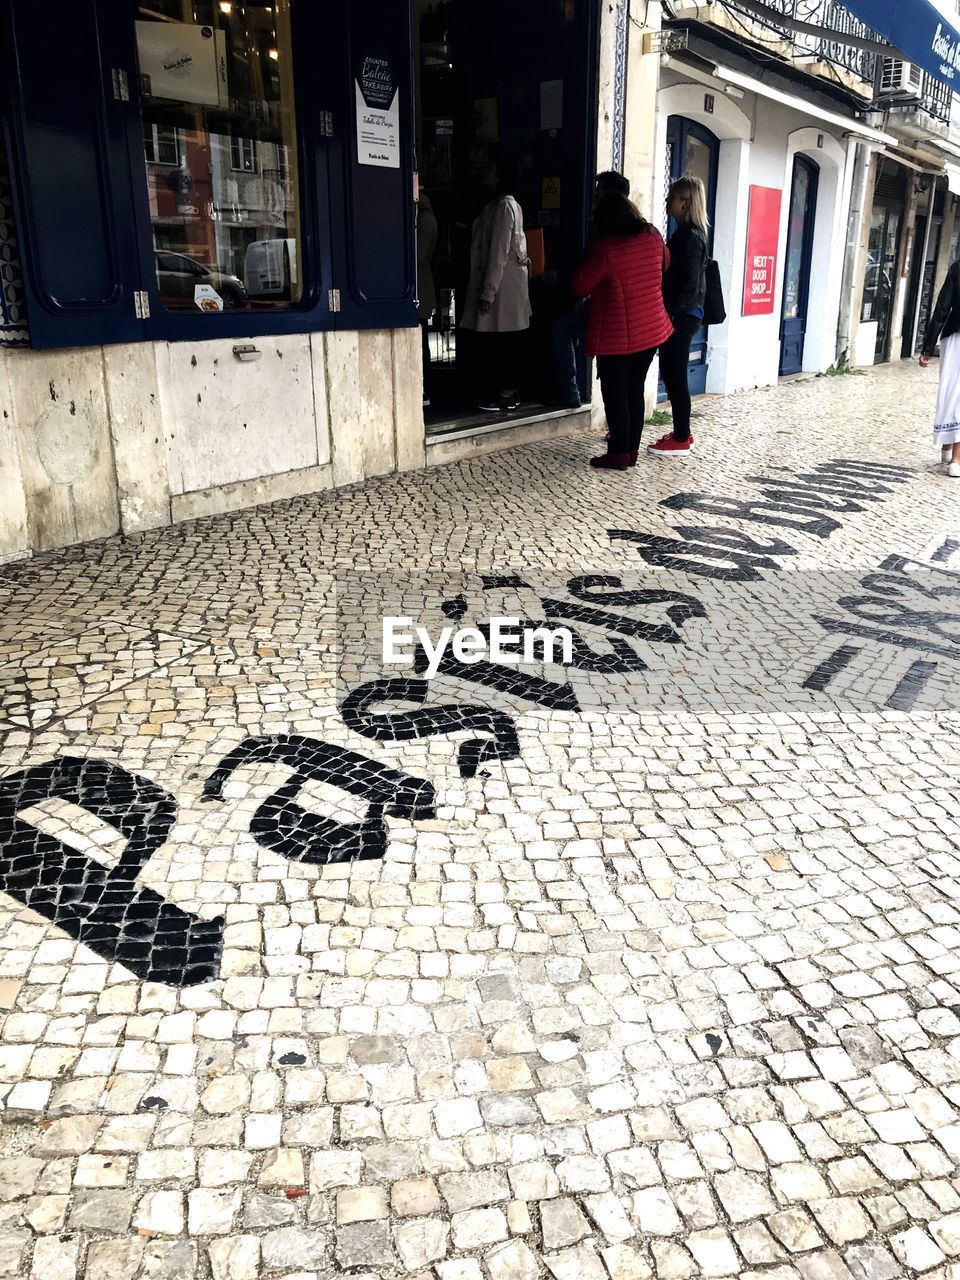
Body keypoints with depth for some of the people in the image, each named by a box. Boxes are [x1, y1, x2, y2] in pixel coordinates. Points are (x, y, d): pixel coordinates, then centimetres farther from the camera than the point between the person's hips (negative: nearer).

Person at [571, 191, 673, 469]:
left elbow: (581, 286, -9)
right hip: (651, 330, 6)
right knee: (635, 389, 13)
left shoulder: (604, 248, -18)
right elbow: (664, 264, 21)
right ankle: (632, 450, 18)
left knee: (615, 393, 3)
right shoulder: (653, 238, 1)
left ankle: (619, 454, 5)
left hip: (616, 335, -6)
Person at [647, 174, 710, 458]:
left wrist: (669, 314, -18)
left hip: (682, 316, -10)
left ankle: (681, 440, 3)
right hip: (680, 315, 10)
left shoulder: (690, 237, -16)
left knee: (676, 376, -4)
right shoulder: (686, 233, 13)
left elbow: (690, 286, -20)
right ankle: (681, 433, 22)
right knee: (671, 373, 14)